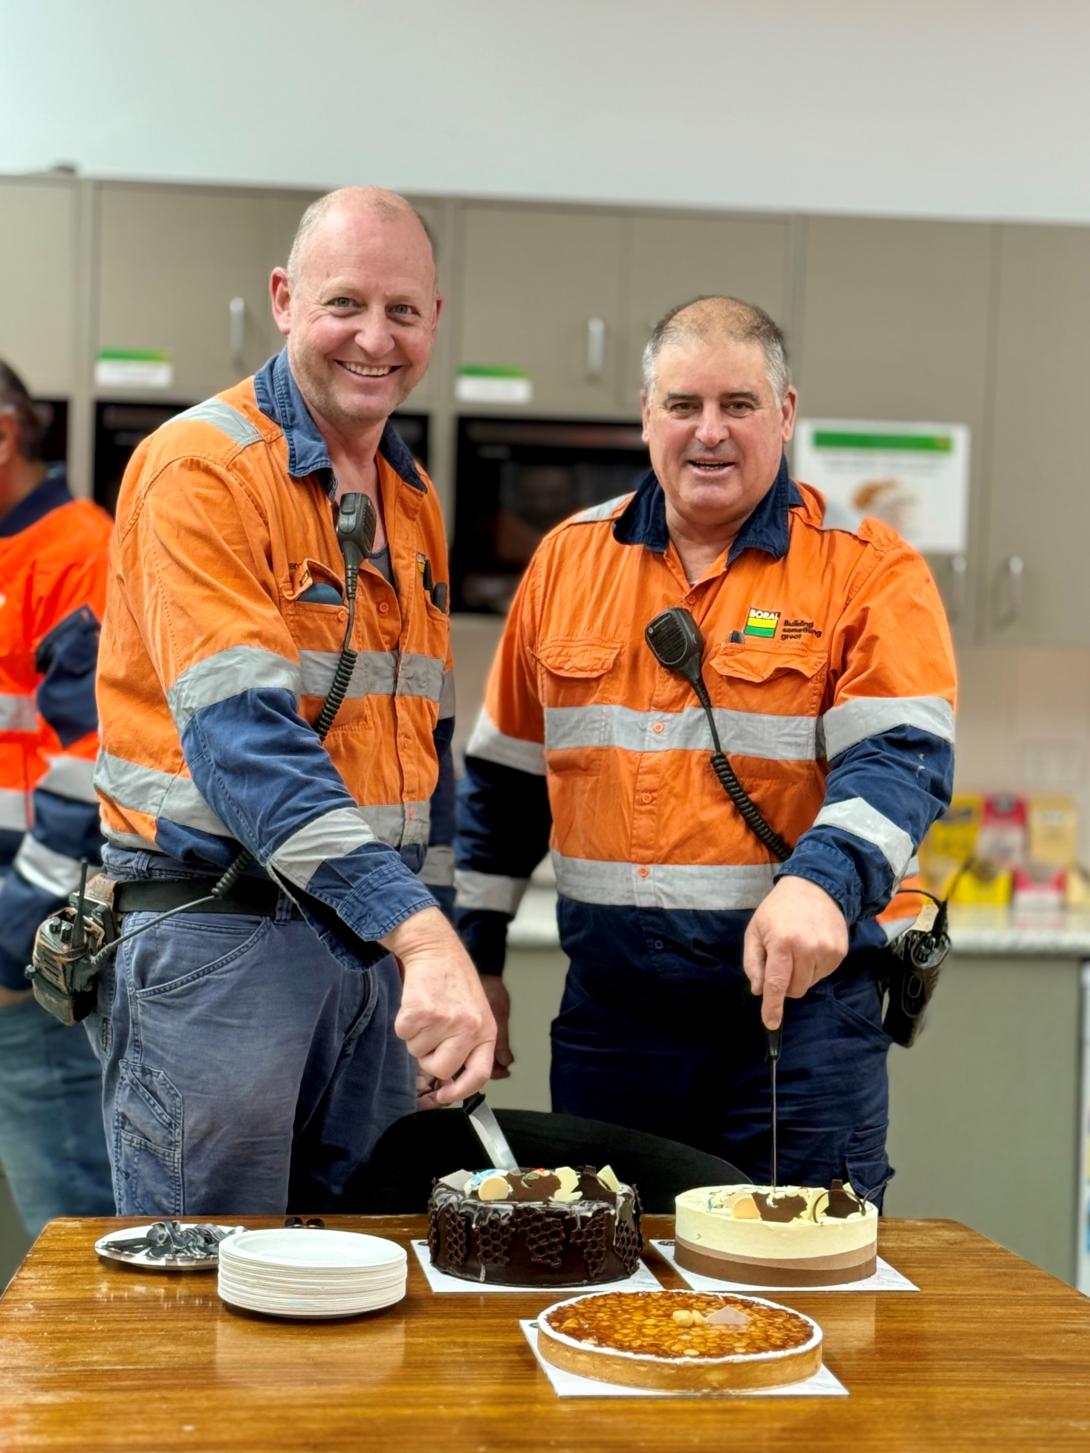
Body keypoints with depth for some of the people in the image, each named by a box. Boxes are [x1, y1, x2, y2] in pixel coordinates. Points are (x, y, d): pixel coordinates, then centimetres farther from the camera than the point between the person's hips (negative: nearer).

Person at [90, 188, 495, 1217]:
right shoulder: (201, 466, -11)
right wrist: (419, 935, -31)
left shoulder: (412, 502, 14)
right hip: (218, 929, -7)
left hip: (382, 940, 7)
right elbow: (241, 733, -23)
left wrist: (440, 955, 12)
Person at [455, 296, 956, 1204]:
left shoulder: (869, 569, -2)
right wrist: (474, 959, 14)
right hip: (611, 1006, 4)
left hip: (800, 994, -3)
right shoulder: (570, 558, 9)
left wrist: (822, 882, -32)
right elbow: (505, 772, 16)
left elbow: (904, 755, -14)